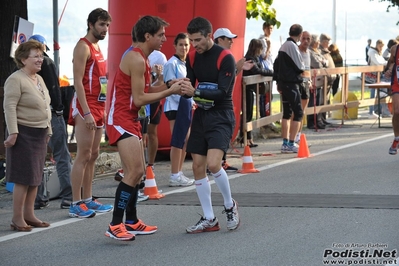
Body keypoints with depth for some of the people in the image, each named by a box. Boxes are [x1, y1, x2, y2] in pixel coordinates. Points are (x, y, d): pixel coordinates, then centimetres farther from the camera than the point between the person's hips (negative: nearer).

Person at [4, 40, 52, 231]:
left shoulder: (39, 79, 15)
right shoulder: (16, 79, -12)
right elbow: (9, 107, -17)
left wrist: (48, 131, 21)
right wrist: (13, 132, -23)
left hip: (39, 135, 9)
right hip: (23, 134, -9)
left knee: (35, 177, 10)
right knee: (23, 178, -8)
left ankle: (29, 215, 18)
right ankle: (17, 219, -2)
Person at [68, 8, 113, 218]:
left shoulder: (97, 47, 17)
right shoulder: (83, 47, -11)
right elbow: (78, 81, -18)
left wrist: (102, 110, 17)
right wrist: (86, 112, -24)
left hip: (98, 107, 9)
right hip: (85, 107, -9)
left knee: (93, 155, 10)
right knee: (83, 156, -10)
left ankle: (88, 200, 16)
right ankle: (76, 204, -8)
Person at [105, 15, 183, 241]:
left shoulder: (141, 59, 14)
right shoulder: (136, 60, -17)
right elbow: (139, 99, -19)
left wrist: (167, 86, 5)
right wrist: (169, 92, -12)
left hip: (131, 120, 11)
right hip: (121, 120, -11)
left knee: (138, 172, 15)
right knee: (134, 172, -16)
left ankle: (132, 222, 25)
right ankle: (115, 225, -15)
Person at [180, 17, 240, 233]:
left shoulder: (225, 58, -14)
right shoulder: (192, 57, 5)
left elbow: (222, 92, -21)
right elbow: (191, 87, 7)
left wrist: (195, 91, -31)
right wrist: (183, 89, -16)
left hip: (221, 116, -7)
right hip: (201, 115, 7)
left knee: (213, 164, -20)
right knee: (198, 166, 3)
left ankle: (230, 205, 6)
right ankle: (209, 220, 13)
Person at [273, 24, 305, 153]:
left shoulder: (283, 46, 13)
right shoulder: (292, 46, -16)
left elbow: (276, 64, 17)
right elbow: (299, 67, -17)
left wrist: (278, 81, 20)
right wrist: (302, 67, 6)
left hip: (283, 83, 10)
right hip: (291, 84, -10)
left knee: (287, 113, 13)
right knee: (298, 113, -7)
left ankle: (285, 143, 14)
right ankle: (291, 143, -10)